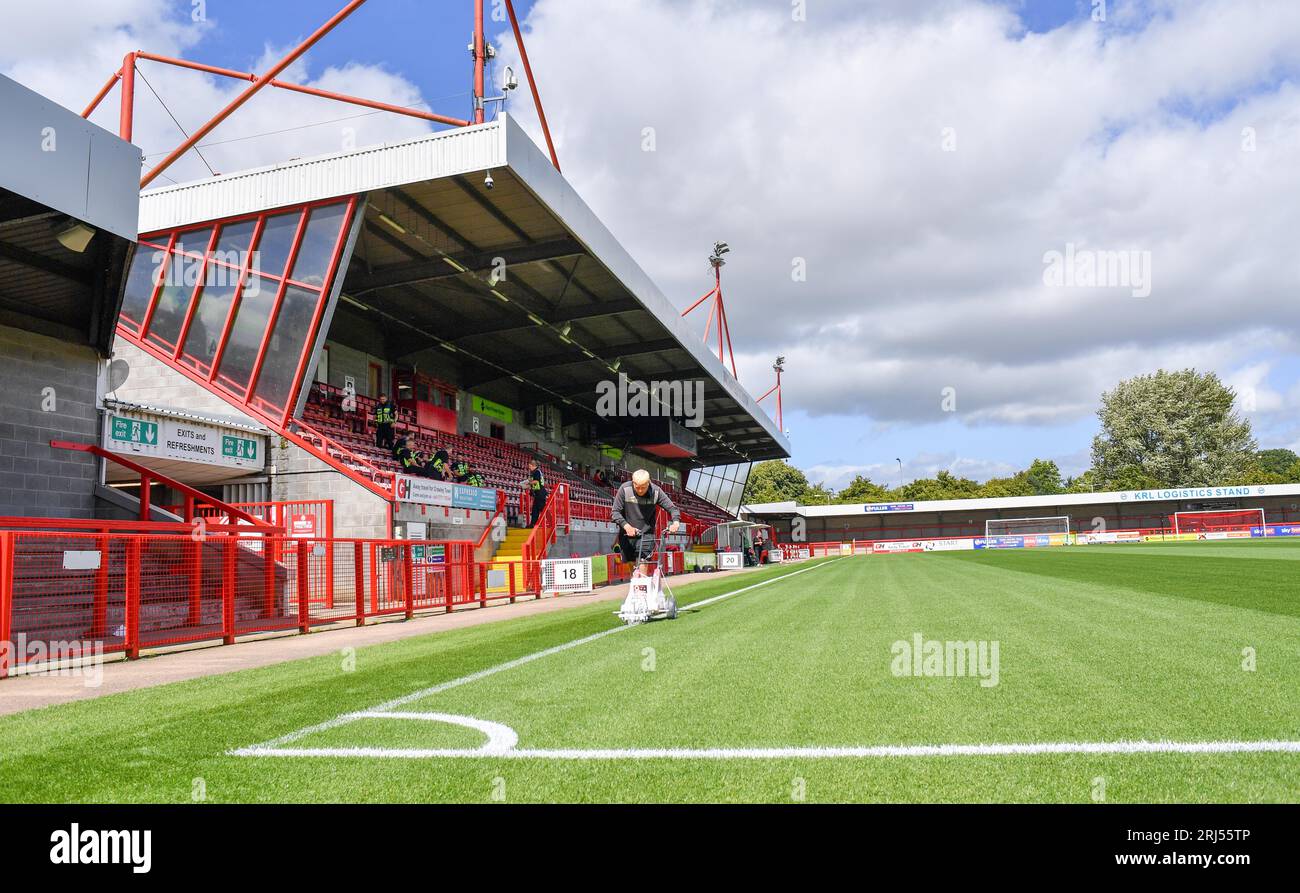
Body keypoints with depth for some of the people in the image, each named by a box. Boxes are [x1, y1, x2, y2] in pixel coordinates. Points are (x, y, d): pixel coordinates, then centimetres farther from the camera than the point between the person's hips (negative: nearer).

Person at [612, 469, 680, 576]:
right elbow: (615, 512, -14)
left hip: (646, 533, -1)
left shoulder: (656, 491, -11)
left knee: (643, 562, -14)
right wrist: (626, 526, -30)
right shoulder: (625, 489, -14)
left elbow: (672, 508, -9)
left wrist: (676, 522, -30)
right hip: (627, 533, 1)